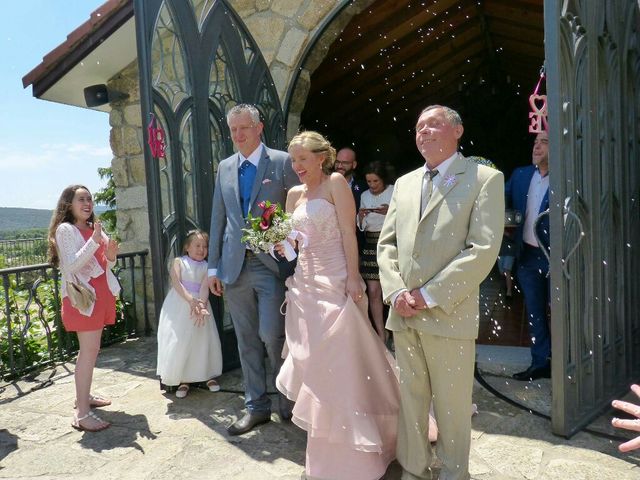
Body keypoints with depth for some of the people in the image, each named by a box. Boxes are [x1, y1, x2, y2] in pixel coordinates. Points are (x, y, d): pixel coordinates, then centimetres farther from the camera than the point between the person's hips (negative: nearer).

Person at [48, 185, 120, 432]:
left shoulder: (94, 228, 14)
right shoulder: (65, 229, -7)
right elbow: (71, 265, -19)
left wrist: (111, 255, -4)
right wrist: (94, 241, -25)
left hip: (100, 294, 8)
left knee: (90, 349, 14)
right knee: (89, 351, -11)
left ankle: (83, 396, 28)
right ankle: (82, 413, -7)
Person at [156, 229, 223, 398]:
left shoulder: (206, 267, 5)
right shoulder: (179, 262, 1)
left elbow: (204, 287, -9)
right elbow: (176, 283, -13)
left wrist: (201, 304, -29)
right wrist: (191, 300, -27)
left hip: (199, 304, 1)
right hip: (179, 305, -1)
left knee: (203, 340, 1)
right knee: (179, 341, -2)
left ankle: (209, 375, 16)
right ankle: (183, 379, 9)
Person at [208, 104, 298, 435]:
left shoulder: (282, 163, -2)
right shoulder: (225, 167, 13)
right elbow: (218, 219, 13)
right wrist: (213, 266, 10)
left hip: (271, 264, -4)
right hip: (235, 267, 5)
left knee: (272, 336, -6)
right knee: (247, 341, 11)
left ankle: (289, 402, 21)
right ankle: (256, 407, 27)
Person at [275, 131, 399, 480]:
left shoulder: (335, 183, -6)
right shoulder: (294, 194, 12)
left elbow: (349, 234, -12)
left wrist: (353, 279, -17)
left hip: (335, 282, -6)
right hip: (305, 283, 7)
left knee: (340, 359, -1)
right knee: (313, 359, 12)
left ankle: (352, 446, 19)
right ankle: (327, 442, 32)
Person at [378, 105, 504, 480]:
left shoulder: (485, 178, -2)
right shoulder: (405, 183, 15)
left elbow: (484, 249, -12)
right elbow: (387, 243, 12)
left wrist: (429, 295, -14)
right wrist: (396, 293, -4)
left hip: (449, 315, -4)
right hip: (403, 314, 5)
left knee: (452, 405, 8)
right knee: (411, 400, 14)